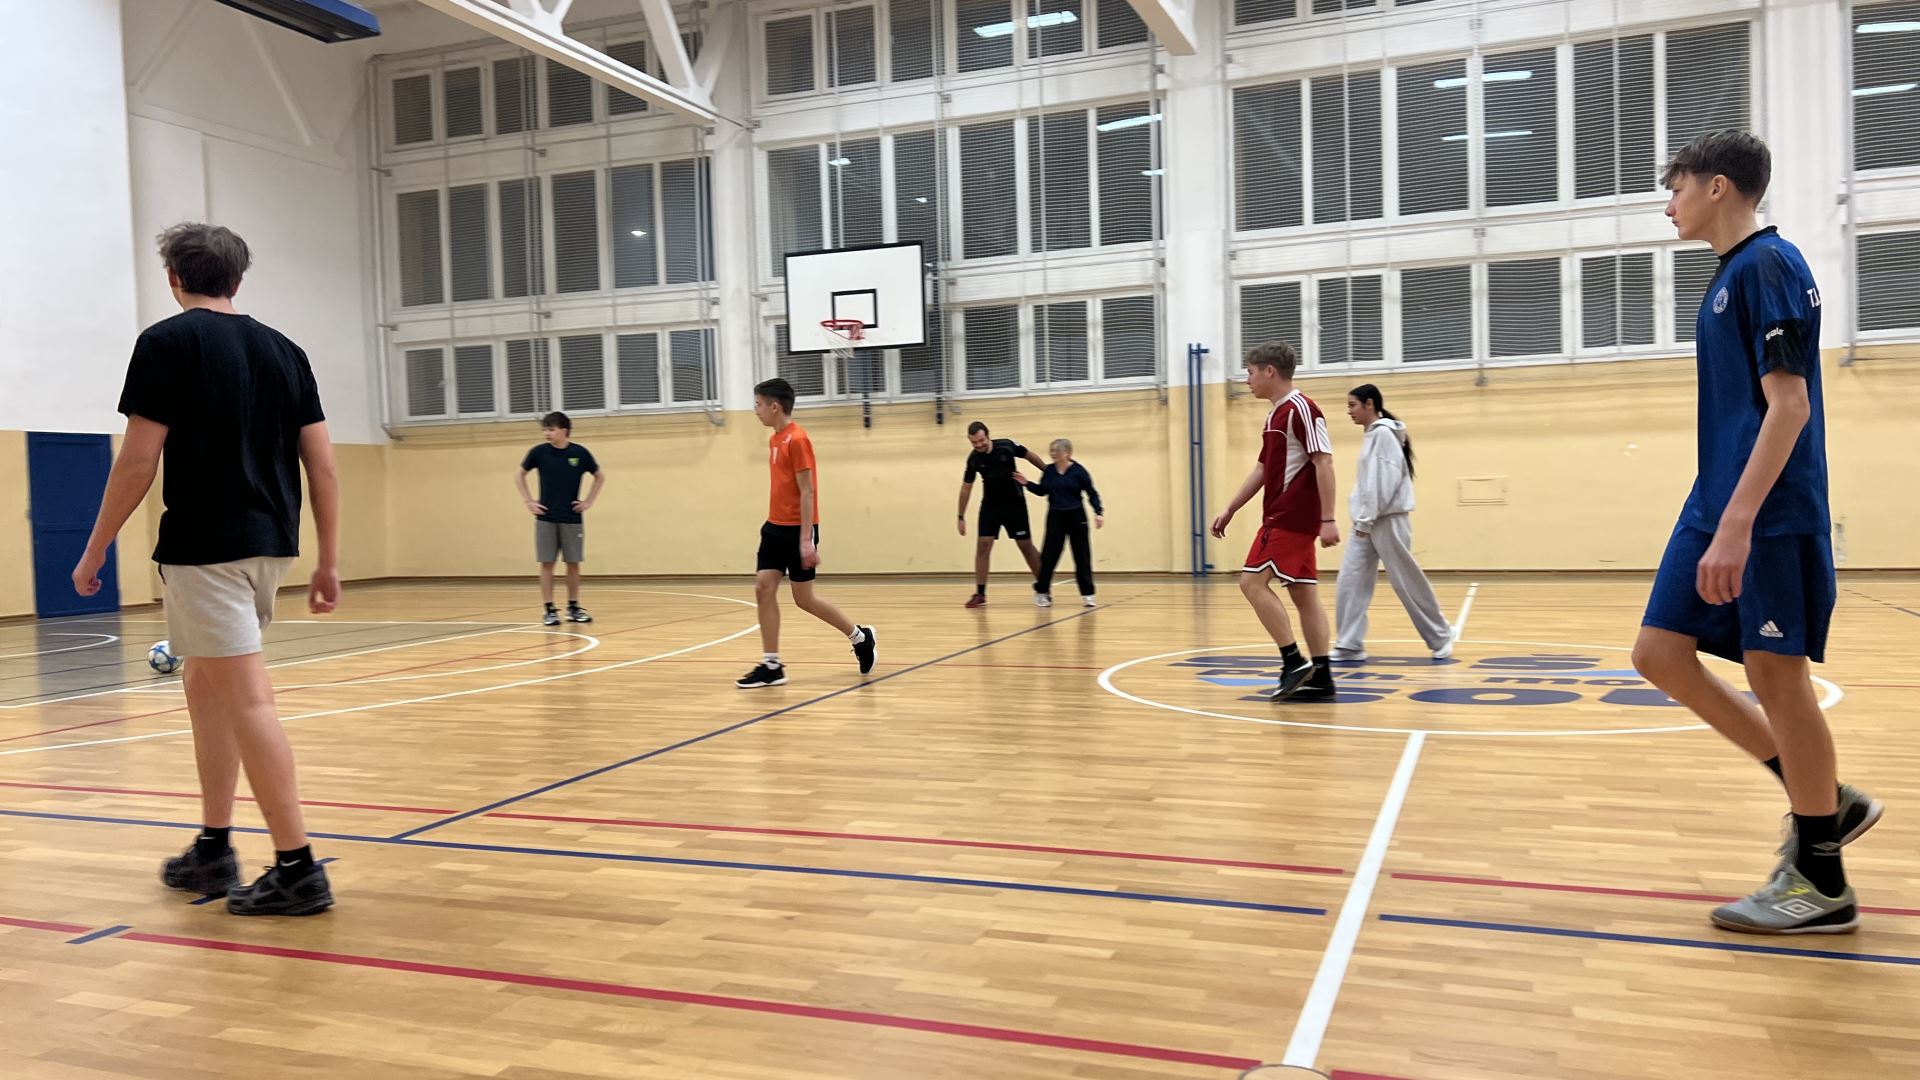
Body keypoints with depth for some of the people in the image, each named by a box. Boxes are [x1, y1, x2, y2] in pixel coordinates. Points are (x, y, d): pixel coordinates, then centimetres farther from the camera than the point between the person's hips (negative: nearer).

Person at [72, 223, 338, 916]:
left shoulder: (167, 343, -4)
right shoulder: (283, 350, 11)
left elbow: (138, 461, -8)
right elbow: (323, 466, 8)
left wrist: (94, 552, 1)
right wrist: (329, 561, 12)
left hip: (204, 547, -7)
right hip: (270, 545, 7)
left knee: (246, 700, -6)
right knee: (205, 685, 20)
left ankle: (298, 869, -5)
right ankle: (213, 850, 24)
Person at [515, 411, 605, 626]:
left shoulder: (580, 453, -4)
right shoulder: (539, 452, -3)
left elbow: (600, 476, 10)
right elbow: (519, 475, 11)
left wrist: (589, 501, 3)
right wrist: (528, 501, 3)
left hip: (572, 518, 0)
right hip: (546, 518, 0)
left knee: (573, 563, 5)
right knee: (547, 563, 0)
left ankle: (574, 608, 16)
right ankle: (549, 610, 6)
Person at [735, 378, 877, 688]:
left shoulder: (797, 439, -15)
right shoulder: (775, 440, 12)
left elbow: (807, 491, -18)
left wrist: (806, 539, -21)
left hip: (798, 529, -9)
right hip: (775, 527, 9)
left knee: (804, 599, 0)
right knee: (763, 588, 0)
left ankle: (860, 637, 20)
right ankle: (772, 666, 4)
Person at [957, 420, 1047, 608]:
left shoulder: (1006, 446, -17)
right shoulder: (973, 459, -11)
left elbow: (1030, 455, 1)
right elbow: (966, 488, -1)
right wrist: (961, 517, 0)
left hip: (1015, 504, -2)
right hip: (990, 506, 2)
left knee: (1026, 546, 1)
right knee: (983, 546, -7)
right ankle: (980, 593, -1)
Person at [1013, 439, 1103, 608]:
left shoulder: (1078, 471, -7)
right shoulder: (1048, 471, 2)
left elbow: (1092, 494, -3)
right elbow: (1042, 491, 14)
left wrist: (1098, 512, -12)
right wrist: (1027, 483, -1)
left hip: (1076, 517, -2)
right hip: (1055, 517, 2)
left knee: (1082, 556, 2)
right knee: (1049, 555, -2)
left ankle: (1087, 594, 11)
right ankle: (1041, 592, 10)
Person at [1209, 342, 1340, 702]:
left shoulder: (1300, 408, -12)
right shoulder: (1276, 414, 18)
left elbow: (1324, 462, -18)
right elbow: (1262, 469, 24)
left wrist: (1328, 519, -22)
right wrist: (1229, 511, 24)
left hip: (1290, 517, -9)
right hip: (1286, 517, 9)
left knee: (1253, 582, -11)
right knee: (1304, 594, 7)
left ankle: (1294, 661, -8)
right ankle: (1320, 678, 8)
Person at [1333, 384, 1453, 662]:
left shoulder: (1384, 433, -11)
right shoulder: (1373, 435, 16)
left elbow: (1385, 481, -18)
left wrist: (1367, 520, -18)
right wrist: (1362, 520, 12)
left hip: (1387, 520, -9)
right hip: (1367, 522, 9)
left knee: (1407, 583, 1)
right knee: (1351, 582, -1)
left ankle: (1441, 637, 16)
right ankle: (1350, 645, -3)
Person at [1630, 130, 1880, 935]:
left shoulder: (1769, 266, -11)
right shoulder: (1729, 276, 17)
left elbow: (1788, 406, -19)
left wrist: (1737, 524, -25)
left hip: (1769, 516, -9)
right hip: (1716, 506, 10)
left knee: (1776, 676, -3)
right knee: (1661, 654, 7)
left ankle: (1820, 884, 11)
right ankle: (1825, 802, 18)